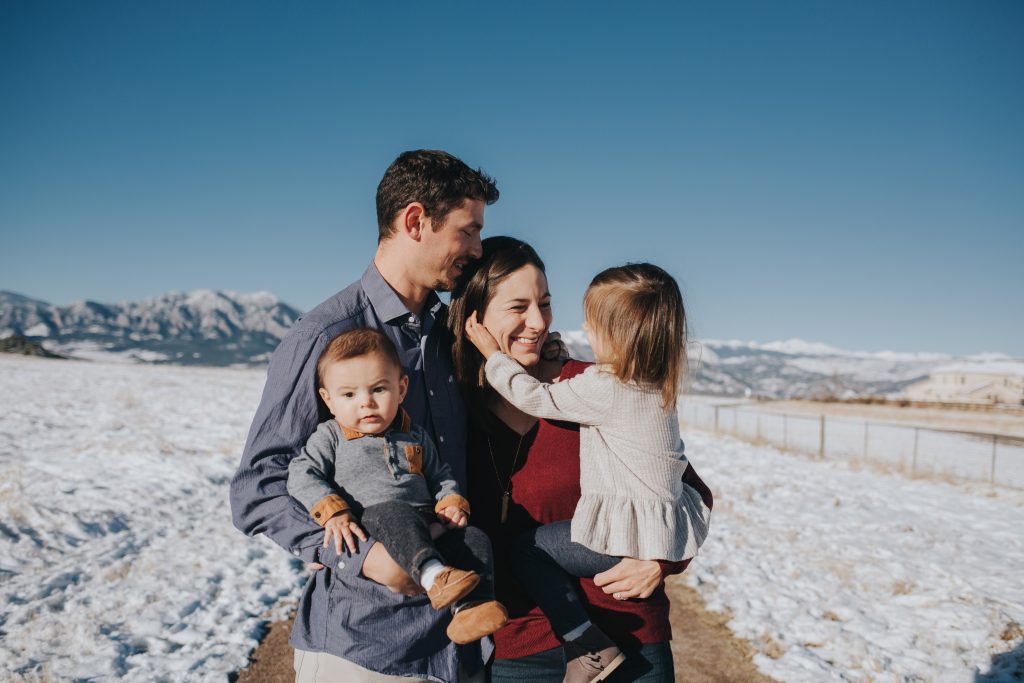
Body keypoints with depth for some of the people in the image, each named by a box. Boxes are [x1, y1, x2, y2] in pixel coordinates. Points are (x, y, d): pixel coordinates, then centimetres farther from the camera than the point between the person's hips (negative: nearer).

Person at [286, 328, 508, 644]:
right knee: (393, 513, -37)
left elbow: (440, 476, 25)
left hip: (426, 528, 5)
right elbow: (301, 475, -2)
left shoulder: (416, 437, 20)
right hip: (370, 523, -5)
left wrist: (452, 503, 3)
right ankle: (434, 575, -53)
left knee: (475, 539, -17)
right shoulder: (330, 437, 10)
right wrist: (333, 512, -18)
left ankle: (469, 607, -30)